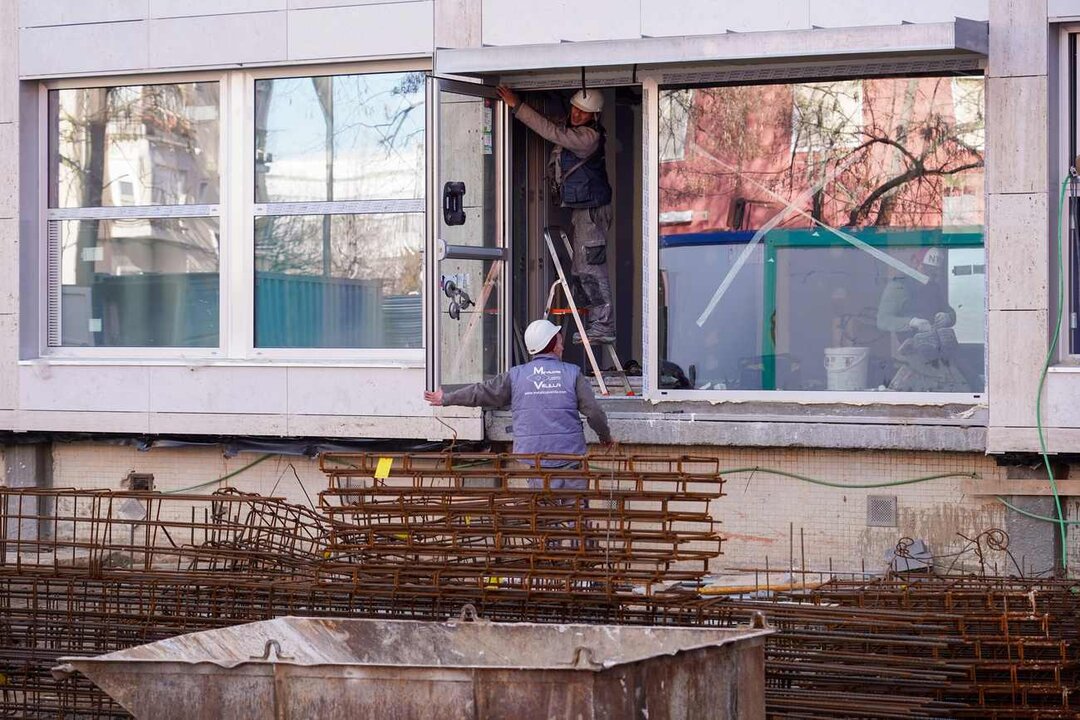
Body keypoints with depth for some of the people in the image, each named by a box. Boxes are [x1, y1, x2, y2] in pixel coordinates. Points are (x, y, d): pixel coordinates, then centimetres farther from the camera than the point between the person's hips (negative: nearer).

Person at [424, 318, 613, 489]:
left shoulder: (516, 376, 4)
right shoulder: (572, 374, 0)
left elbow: (481, 392, 11)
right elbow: (593, 411, 0)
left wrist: (446, 398, 25)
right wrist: (606, 436, 19)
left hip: (533, 454, 1)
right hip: (570, 454, -1)